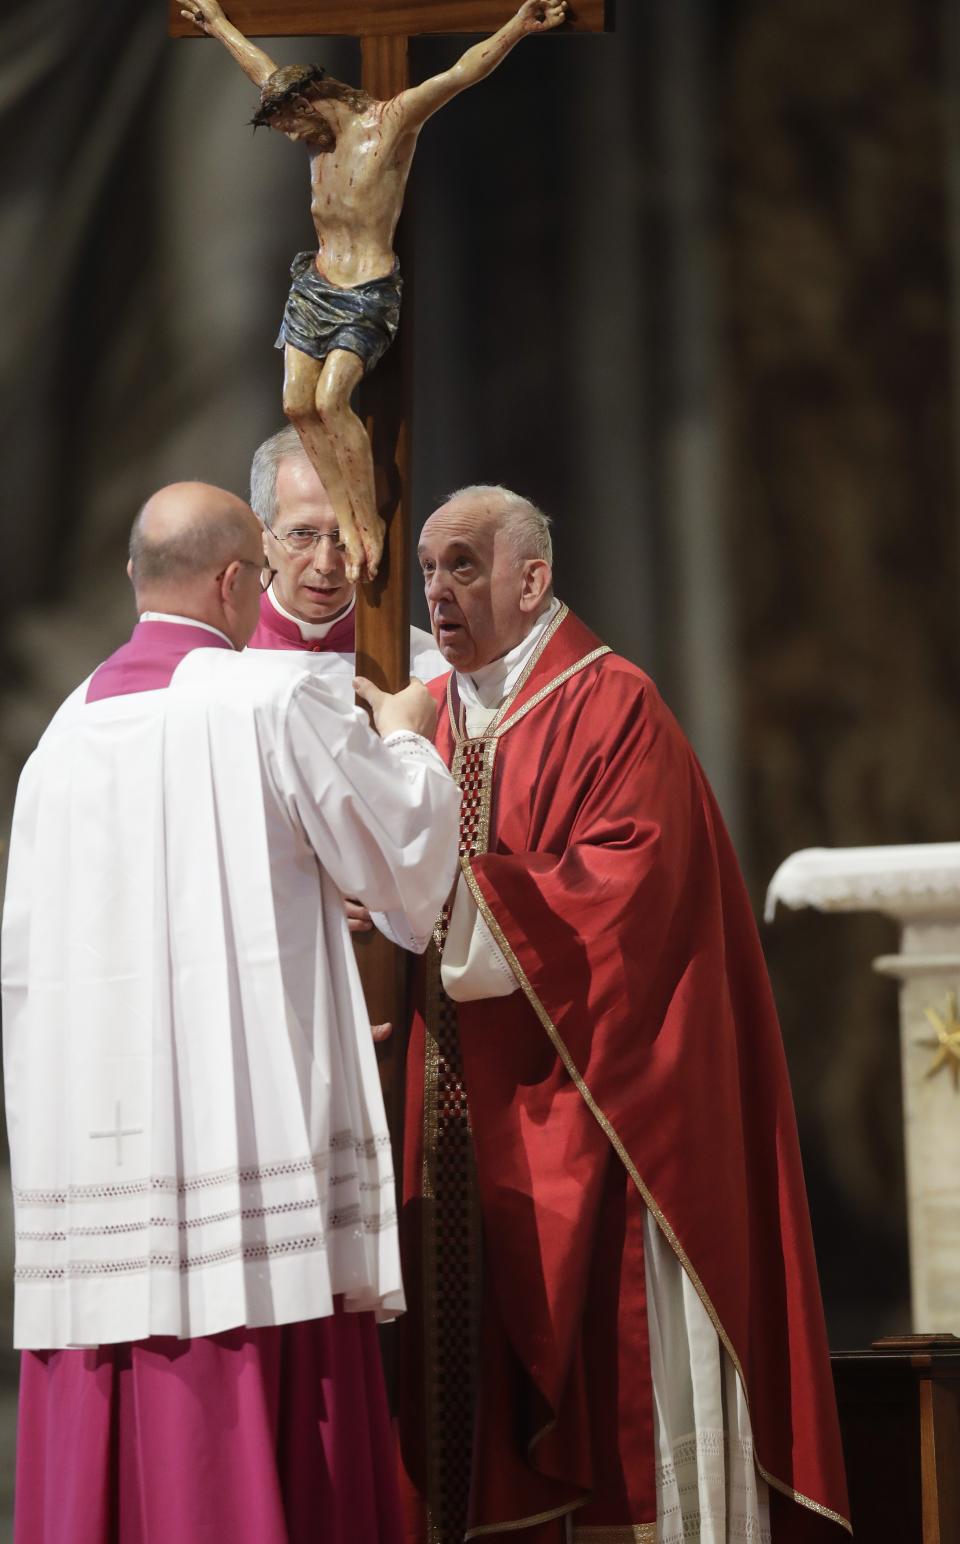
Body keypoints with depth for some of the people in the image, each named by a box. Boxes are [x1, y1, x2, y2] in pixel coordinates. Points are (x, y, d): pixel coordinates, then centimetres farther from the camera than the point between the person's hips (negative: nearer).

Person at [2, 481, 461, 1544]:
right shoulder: (273, 700, -6)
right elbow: (405, 851, 5)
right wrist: (404, 739, 23)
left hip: (90, 1127, 6)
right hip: (251, 1114, -6)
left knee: (106, 1442, 6)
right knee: (252, 1449, -5)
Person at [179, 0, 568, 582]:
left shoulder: (392, 121, -12)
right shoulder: (321, 130, 9)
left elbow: (462, 73, -24)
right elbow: (264, 70, 25)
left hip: (368, 292, -8)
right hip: (316, 282, 8)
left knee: (331, 399, -22)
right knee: (299, 404, -1)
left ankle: (371, 521, -11)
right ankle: (348, 521, 5)